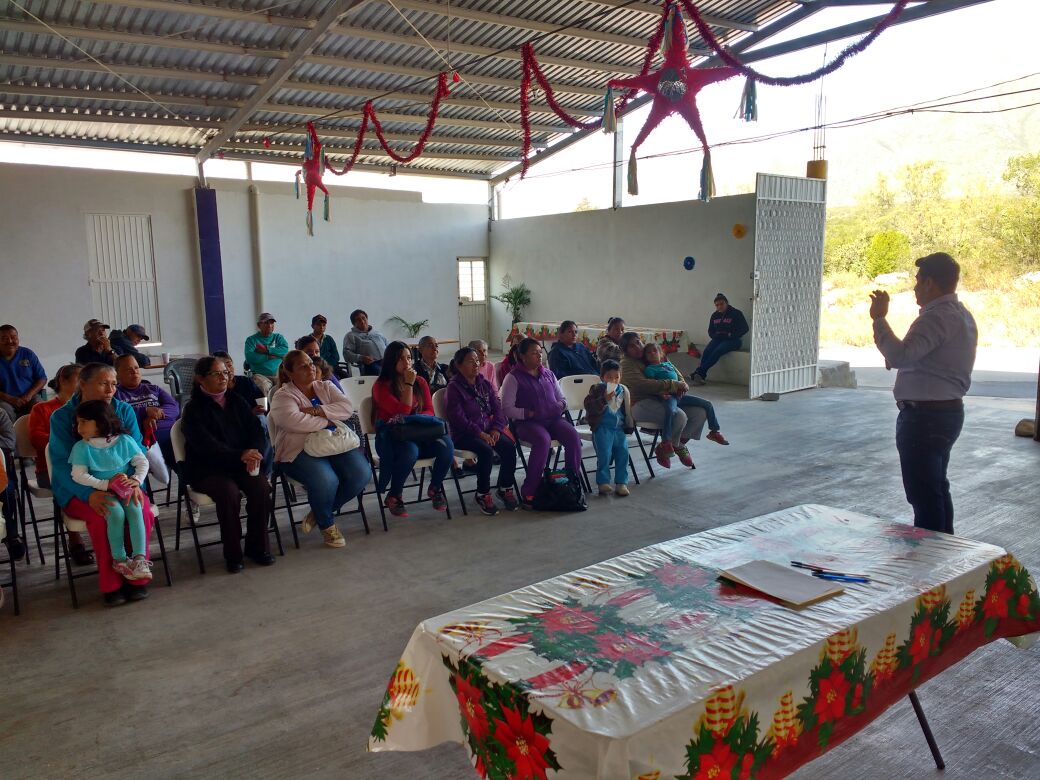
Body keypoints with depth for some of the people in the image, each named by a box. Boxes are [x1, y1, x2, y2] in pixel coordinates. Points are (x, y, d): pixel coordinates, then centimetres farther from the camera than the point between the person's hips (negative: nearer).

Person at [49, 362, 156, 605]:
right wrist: (89, 494, -29)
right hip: (78, 491, -2)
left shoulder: (125, 411, 4)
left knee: (142, 510, -28)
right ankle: (111, 584, -15)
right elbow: (62, 464, -11)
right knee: (103, 516, -33)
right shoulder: (61, 417, -4)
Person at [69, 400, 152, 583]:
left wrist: (137, 480, -14)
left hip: (126, 489, 1)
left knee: (135, 510, -27)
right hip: (100, 492, -1)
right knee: (116, 513, -30)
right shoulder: (81, 447, -3)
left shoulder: (124, 441, 0)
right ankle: (119, 560, -18)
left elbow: (142, 461, 4)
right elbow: (79, 475, -9)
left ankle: (140, 559, -28)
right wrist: (105, 484, -18)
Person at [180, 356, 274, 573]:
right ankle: (232, 554, -15)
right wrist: (240, 455, -33)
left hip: (239, 465, 4)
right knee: (229, 492, -32)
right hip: (206, 469, -4)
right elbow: (206, 444, -18)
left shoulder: (236, 402, 13)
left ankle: (257, 547, -8)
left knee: (261, 487, -24)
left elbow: (257, 431, 6)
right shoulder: (194, 409, -3)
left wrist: (253, 453, -17)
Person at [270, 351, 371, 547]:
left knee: (362, 473, -20)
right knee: (326, 480, -34)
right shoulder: (283, 396, 0)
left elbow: (347, 408, -2)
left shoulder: (326, 386, 15)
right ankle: (327, 524, -1)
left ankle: (321, 512, 4)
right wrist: (328, 420, -10)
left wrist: (316, 410, -14)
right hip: (300, 450, -5)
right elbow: (294, 421, -21)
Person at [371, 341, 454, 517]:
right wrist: (408, 384, -12)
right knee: (410, 451, -38)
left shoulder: (420, 382, 12)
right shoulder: (381, 386, -3)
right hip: (390, 437, -4)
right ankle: (393, 496, -14)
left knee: (446, 444, -25)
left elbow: (429, 411, 6)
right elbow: (403, 411, -14)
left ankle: (435, 488, -2)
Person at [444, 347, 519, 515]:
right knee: (486, 450, -32)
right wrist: (479, 433, -22)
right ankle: (482, 495, -14)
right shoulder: (454, 388, -7)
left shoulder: (484, 383, 12)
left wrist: (496, 428, -9)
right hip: (464, 435, -6)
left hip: (488, 430, 6)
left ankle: (505, 489, -1)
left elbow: (497, 408, 9)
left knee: (509, 446, -19)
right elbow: (457, 418, -16)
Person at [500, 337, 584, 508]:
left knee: (573, 436, -24)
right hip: (527, 423, -5)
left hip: (553, 419, 5)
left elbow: (563, 399, 23)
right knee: (543, 440, -35)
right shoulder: (514, 378, 1)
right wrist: (530, 413, -15)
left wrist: (560, 405, -1)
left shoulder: (548, 374, 18)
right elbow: (507, 409, -6)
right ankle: (528, 492, -25)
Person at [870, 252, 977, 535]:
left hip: (924, 416, -11)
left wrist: (879, 318, -23)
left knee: (924, 495, -4)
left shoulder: (938, 317, -20)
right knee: (937, 489, 21)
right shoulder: (961, 314, 14)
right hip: (948, 411, 11)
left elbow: (899, 356, -33)